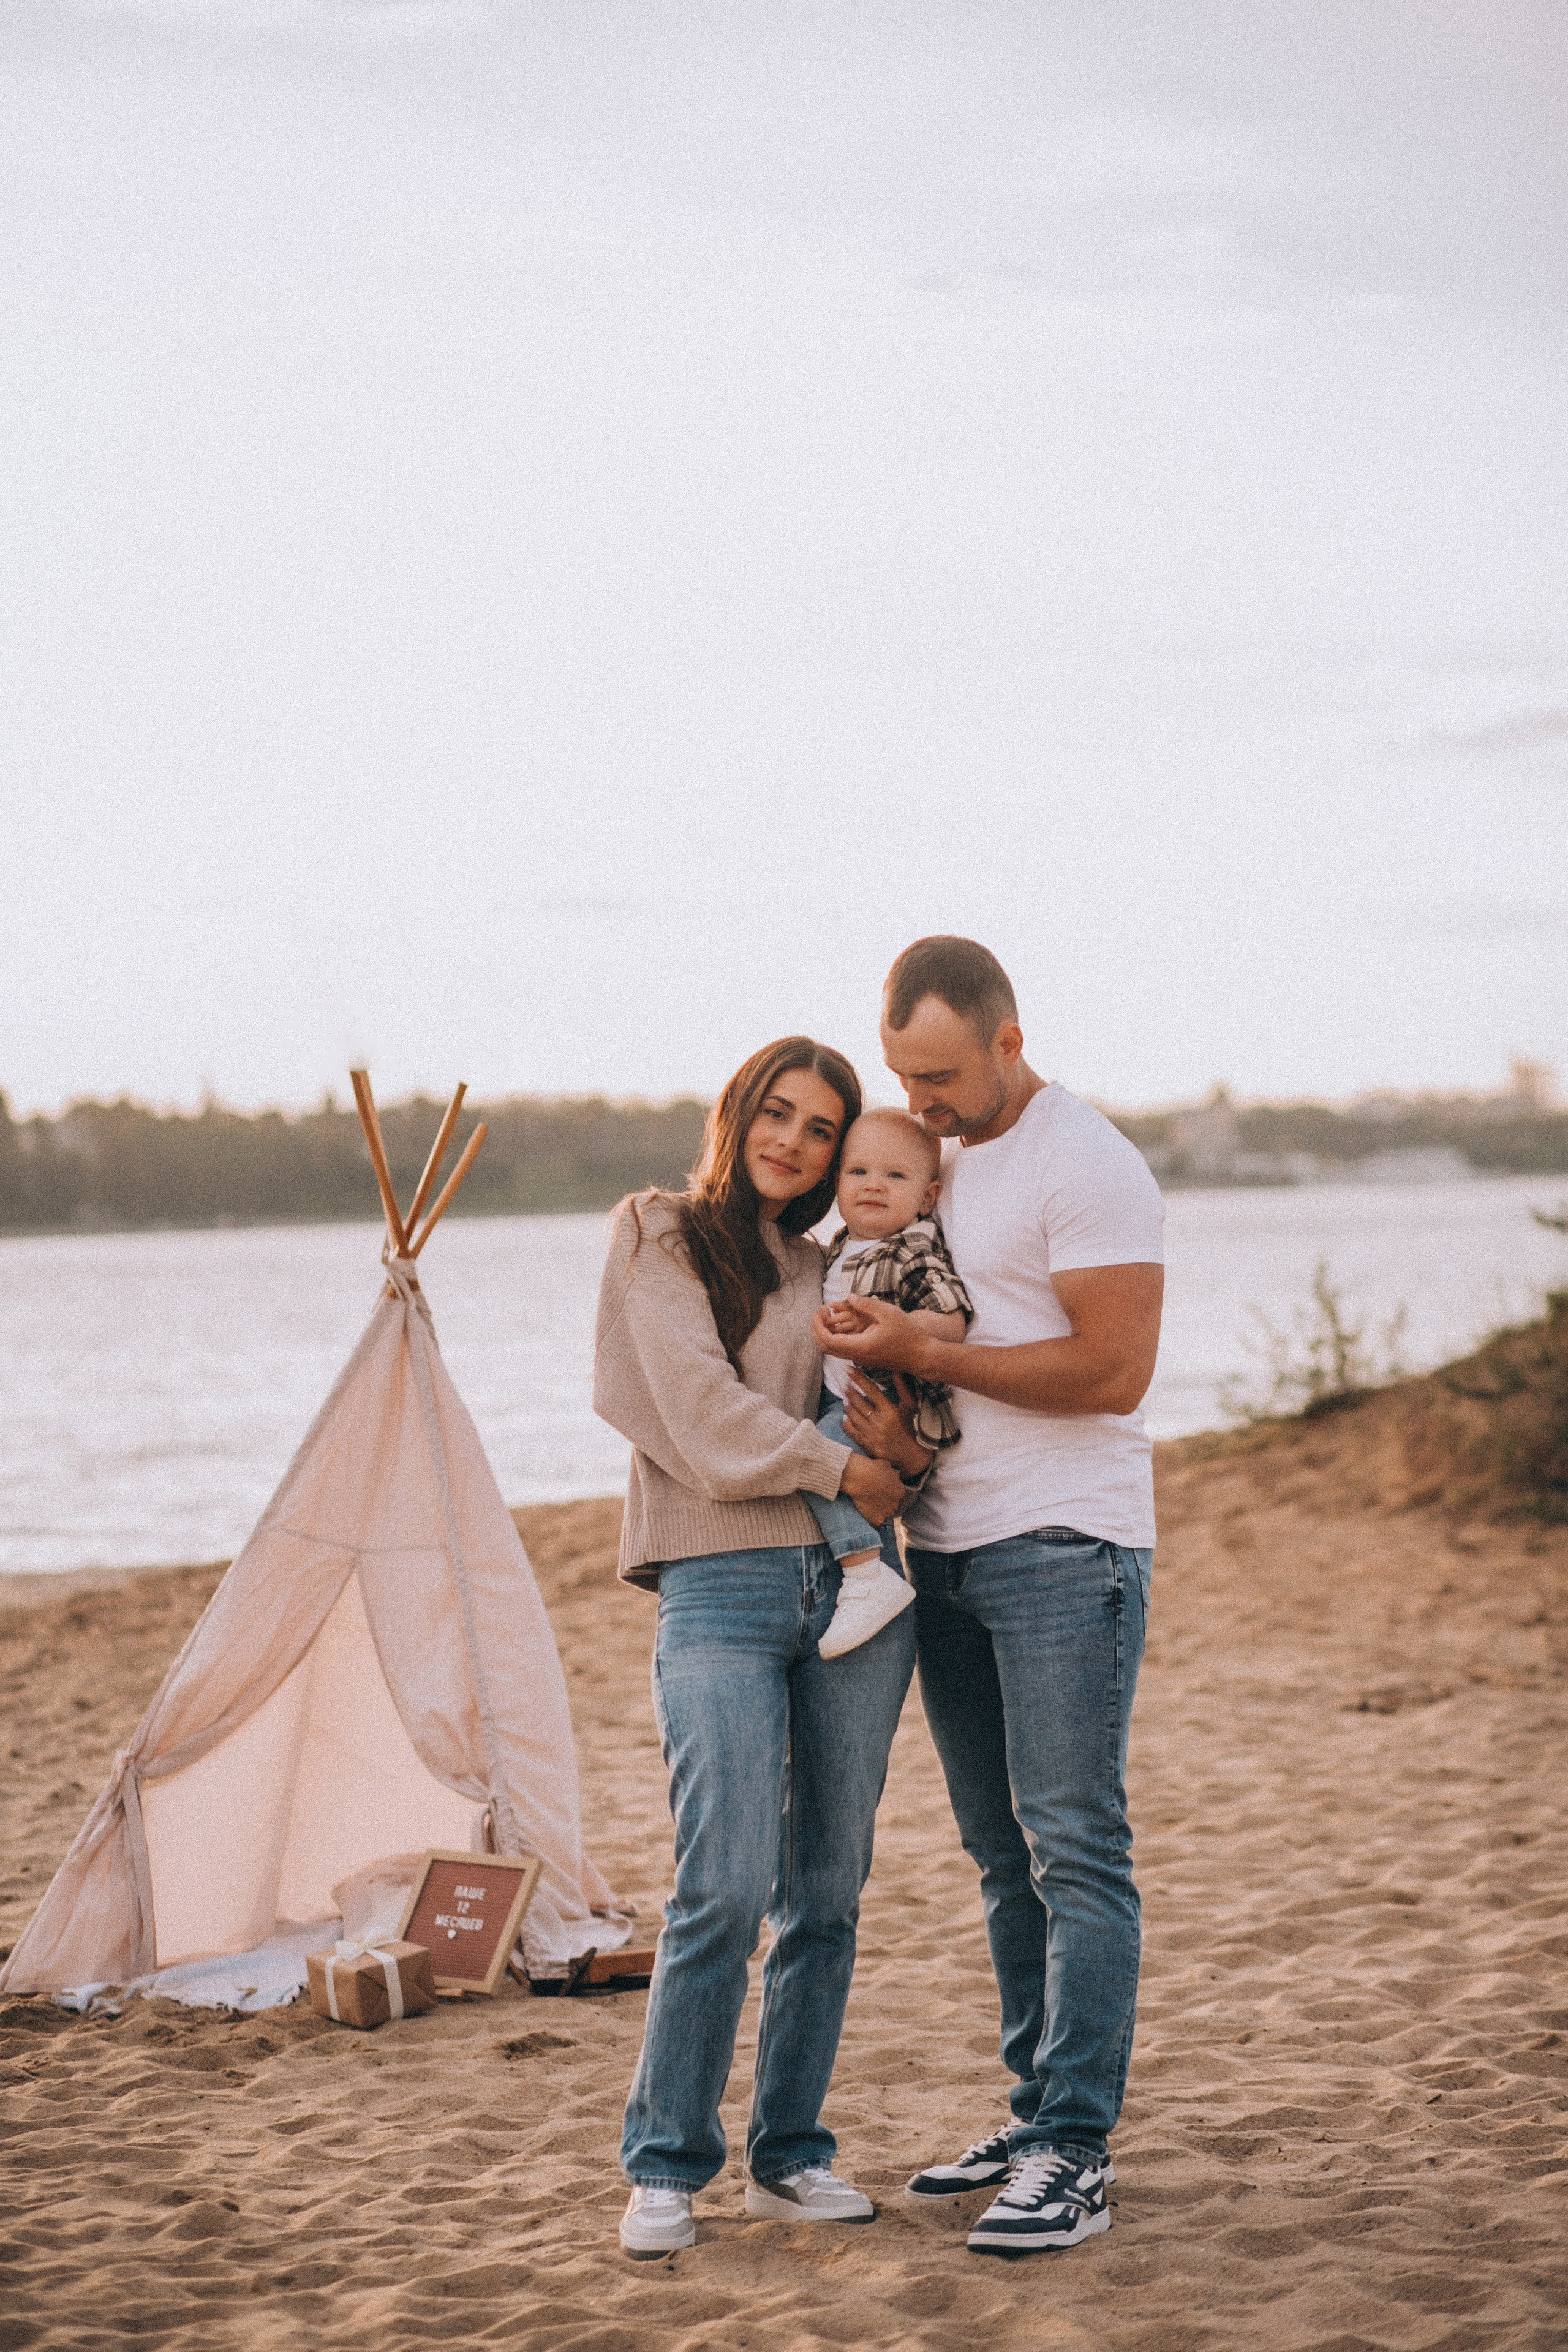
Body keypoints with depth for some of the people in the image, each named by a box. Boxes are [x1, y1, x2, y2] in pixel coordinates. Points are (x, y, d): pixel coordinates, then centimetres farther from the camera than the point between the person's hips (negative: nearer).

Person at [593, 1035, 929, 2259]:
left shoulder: (831, 1276, 21)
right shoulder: (663, 1236, 7)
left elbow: (888, 1436, 18)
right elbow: (698, 1399, -6)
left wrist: (905, 1445, -5)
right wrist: (840, 1465, -6)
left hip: (855, 1583, 5)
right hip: (721, 1584, -5)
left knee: (826, 1894, 4)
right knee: (724, 1890, -13)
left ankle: (790, 2153, 15)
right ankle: (666, 2165, -1)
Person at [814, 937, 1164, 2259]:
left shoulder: (1085, 1164, -11)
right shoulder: (937, 1161, 15)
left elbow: (1112, 1371, -18)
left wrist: (922, 1355, -17)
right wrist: (871, 1350, 6)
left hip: (1065, 1546, -8)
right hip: (946, 1546, 8)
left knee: (1073, 1846, -8)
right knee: (1003, 1852, 10)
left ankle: (1077, 2157, -8)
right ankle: (1038, 2112, 18)